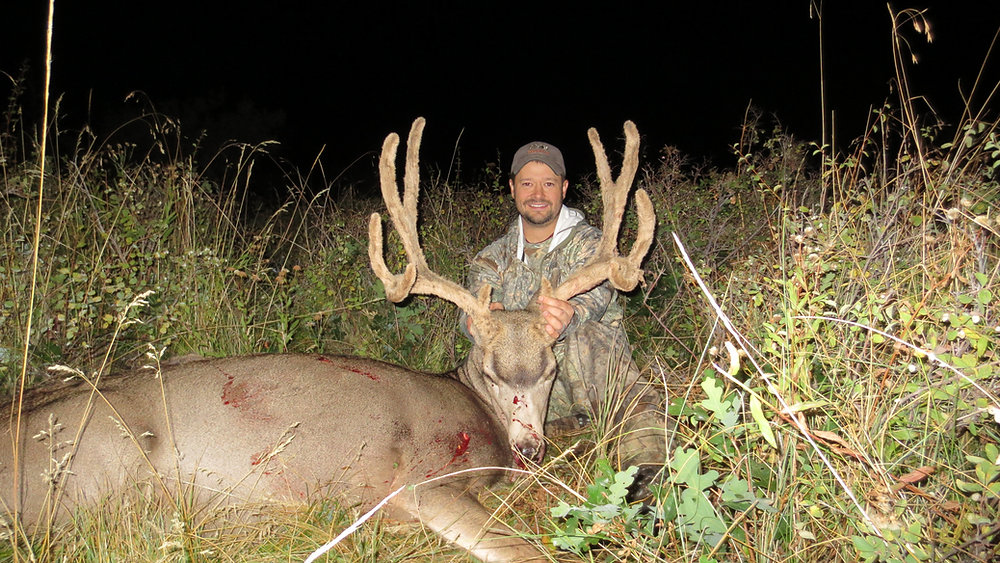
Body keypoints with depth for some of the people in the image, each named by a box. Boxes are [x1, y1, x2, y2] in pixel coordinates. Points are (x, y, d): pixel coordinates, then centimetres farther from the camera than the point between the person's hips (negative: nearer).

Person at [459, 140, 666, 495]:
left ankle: (645, 462, -32)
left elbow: (596, 293, -22)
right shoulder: (495, 258, 10)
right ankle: (575, 423, -13)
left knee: (585, 337, -36)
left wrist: (569, 315, -49)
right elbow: (470, 313, -7)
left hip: (591, 379, -3)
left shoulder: (588, 243, 1)